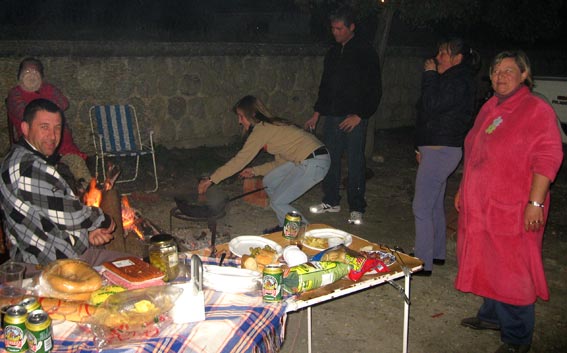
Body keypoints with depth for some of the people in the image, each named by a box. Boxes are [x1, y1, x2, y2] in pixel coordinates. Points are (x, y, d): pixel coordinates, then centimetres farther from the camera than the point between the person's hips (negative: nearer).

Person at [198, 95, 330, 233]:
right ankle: (285, 226, 24)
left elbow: (240, 160, -12)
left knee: (277, 202, -4)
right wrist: (255, 171, 18)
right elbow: (281, 161, 21)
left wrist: (211, 179, -8)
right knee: (269, 182, 15)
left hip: (315, 163, -10)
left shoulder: (261, 129, -10)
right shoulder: (271, 126, 18)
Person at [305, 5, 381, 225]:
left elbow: (374, 89, -7)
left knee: (355, 163, -3)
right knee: (330, 159, 9)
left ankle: (357, 209, 7)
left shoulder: (365, 52, -5)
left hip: (355, 118, -6)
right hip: (333, 116, 6)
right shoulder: (333, 53, 14)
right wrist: (317, 113, 16)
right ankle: (332, 202, 24)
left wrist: (360, 115, -14)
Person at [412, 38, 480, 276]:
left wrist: (429, 75, -14)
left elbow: (432, 106, -25)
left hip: (440, 152, -11)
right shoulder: (454, 80, 18)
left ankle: (423, 263, -2)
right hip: (439, 150, 11)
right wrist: (424, 148, 21)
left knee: (422, 208, -8)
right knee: (435, 205, 18)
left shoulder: (458, 82, -15)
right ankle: (436, 254, 30)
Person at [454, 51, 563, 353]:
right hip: (479, 204, 8)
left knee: (511, 271, -1)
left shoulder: (537, 110, -11)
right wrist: (463, 190, 21)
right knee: (486, 263, 18)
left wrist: (535, 203, -22)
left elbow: (547, 159, -17)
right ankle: (492, 315, 36)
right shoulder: (489, 108, 14)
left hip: (513, 209, -8)